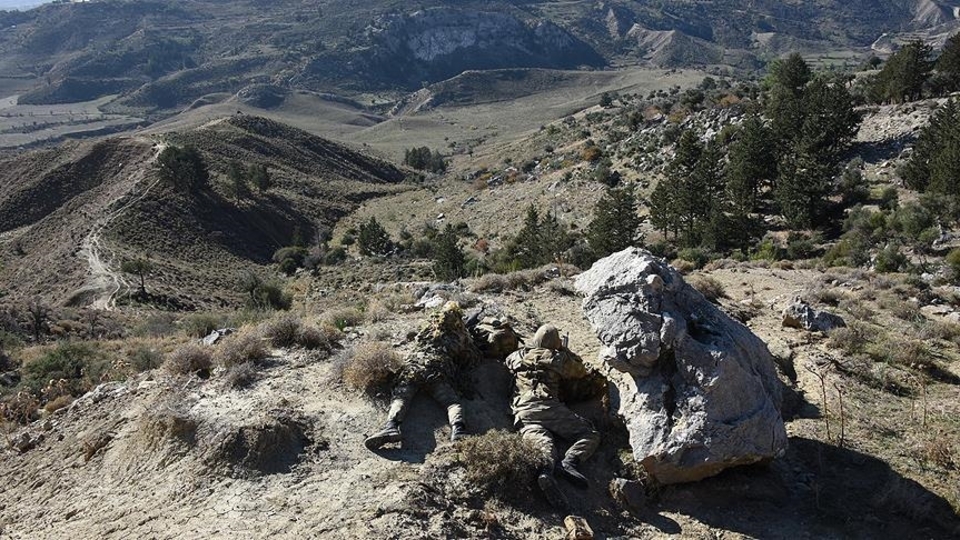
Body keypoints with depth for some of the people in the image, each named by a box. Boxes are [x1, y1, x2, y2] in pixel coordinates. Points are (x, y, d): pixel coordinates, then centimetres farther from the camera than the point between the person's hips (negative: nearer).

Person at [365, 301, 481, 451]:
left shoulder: (429, 327, 30)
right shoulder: (461, 335, 23)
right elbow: (474, 356, 31)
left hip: (413, 367, 2)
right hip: (438, 372, -2)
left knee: (400, 397, -12)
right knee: (452, 402, -11)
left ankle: (391, 426, -42)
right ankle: (458, 430, -42)